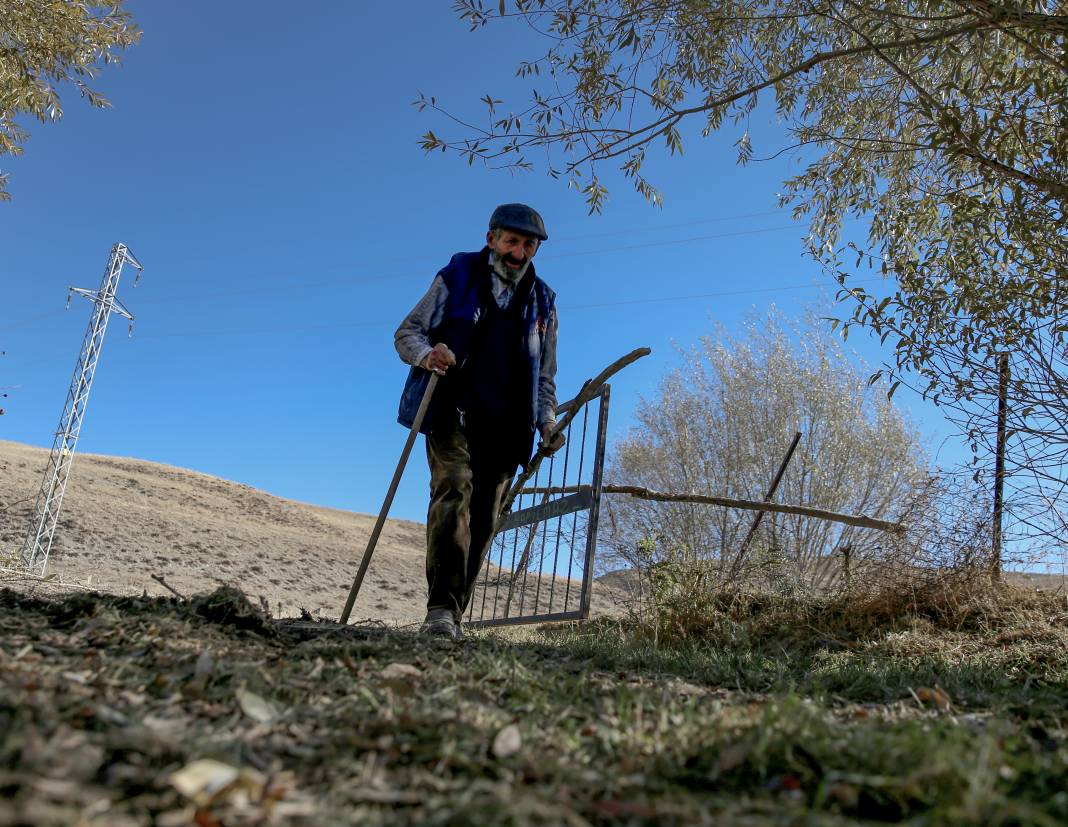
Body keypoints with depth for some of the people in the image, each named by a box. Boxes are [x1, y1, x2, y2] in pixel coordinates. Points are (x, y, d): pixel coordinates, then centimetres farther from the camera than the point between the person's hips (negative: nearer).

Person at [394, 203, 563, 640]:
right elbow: (406, 332, 7)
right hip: (452, 412, -3)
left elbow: (544, 377, 21)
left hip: (506, 428, 4)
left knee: (483, 522, 0)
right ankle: (441, 609, -27)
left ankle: (452, 616, 9)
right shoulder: (456, 277, 8)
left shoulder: (542, 303, 17)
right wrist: (425, 353, -17)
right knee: (454, 491, -24)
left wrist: (547, 422, 4)